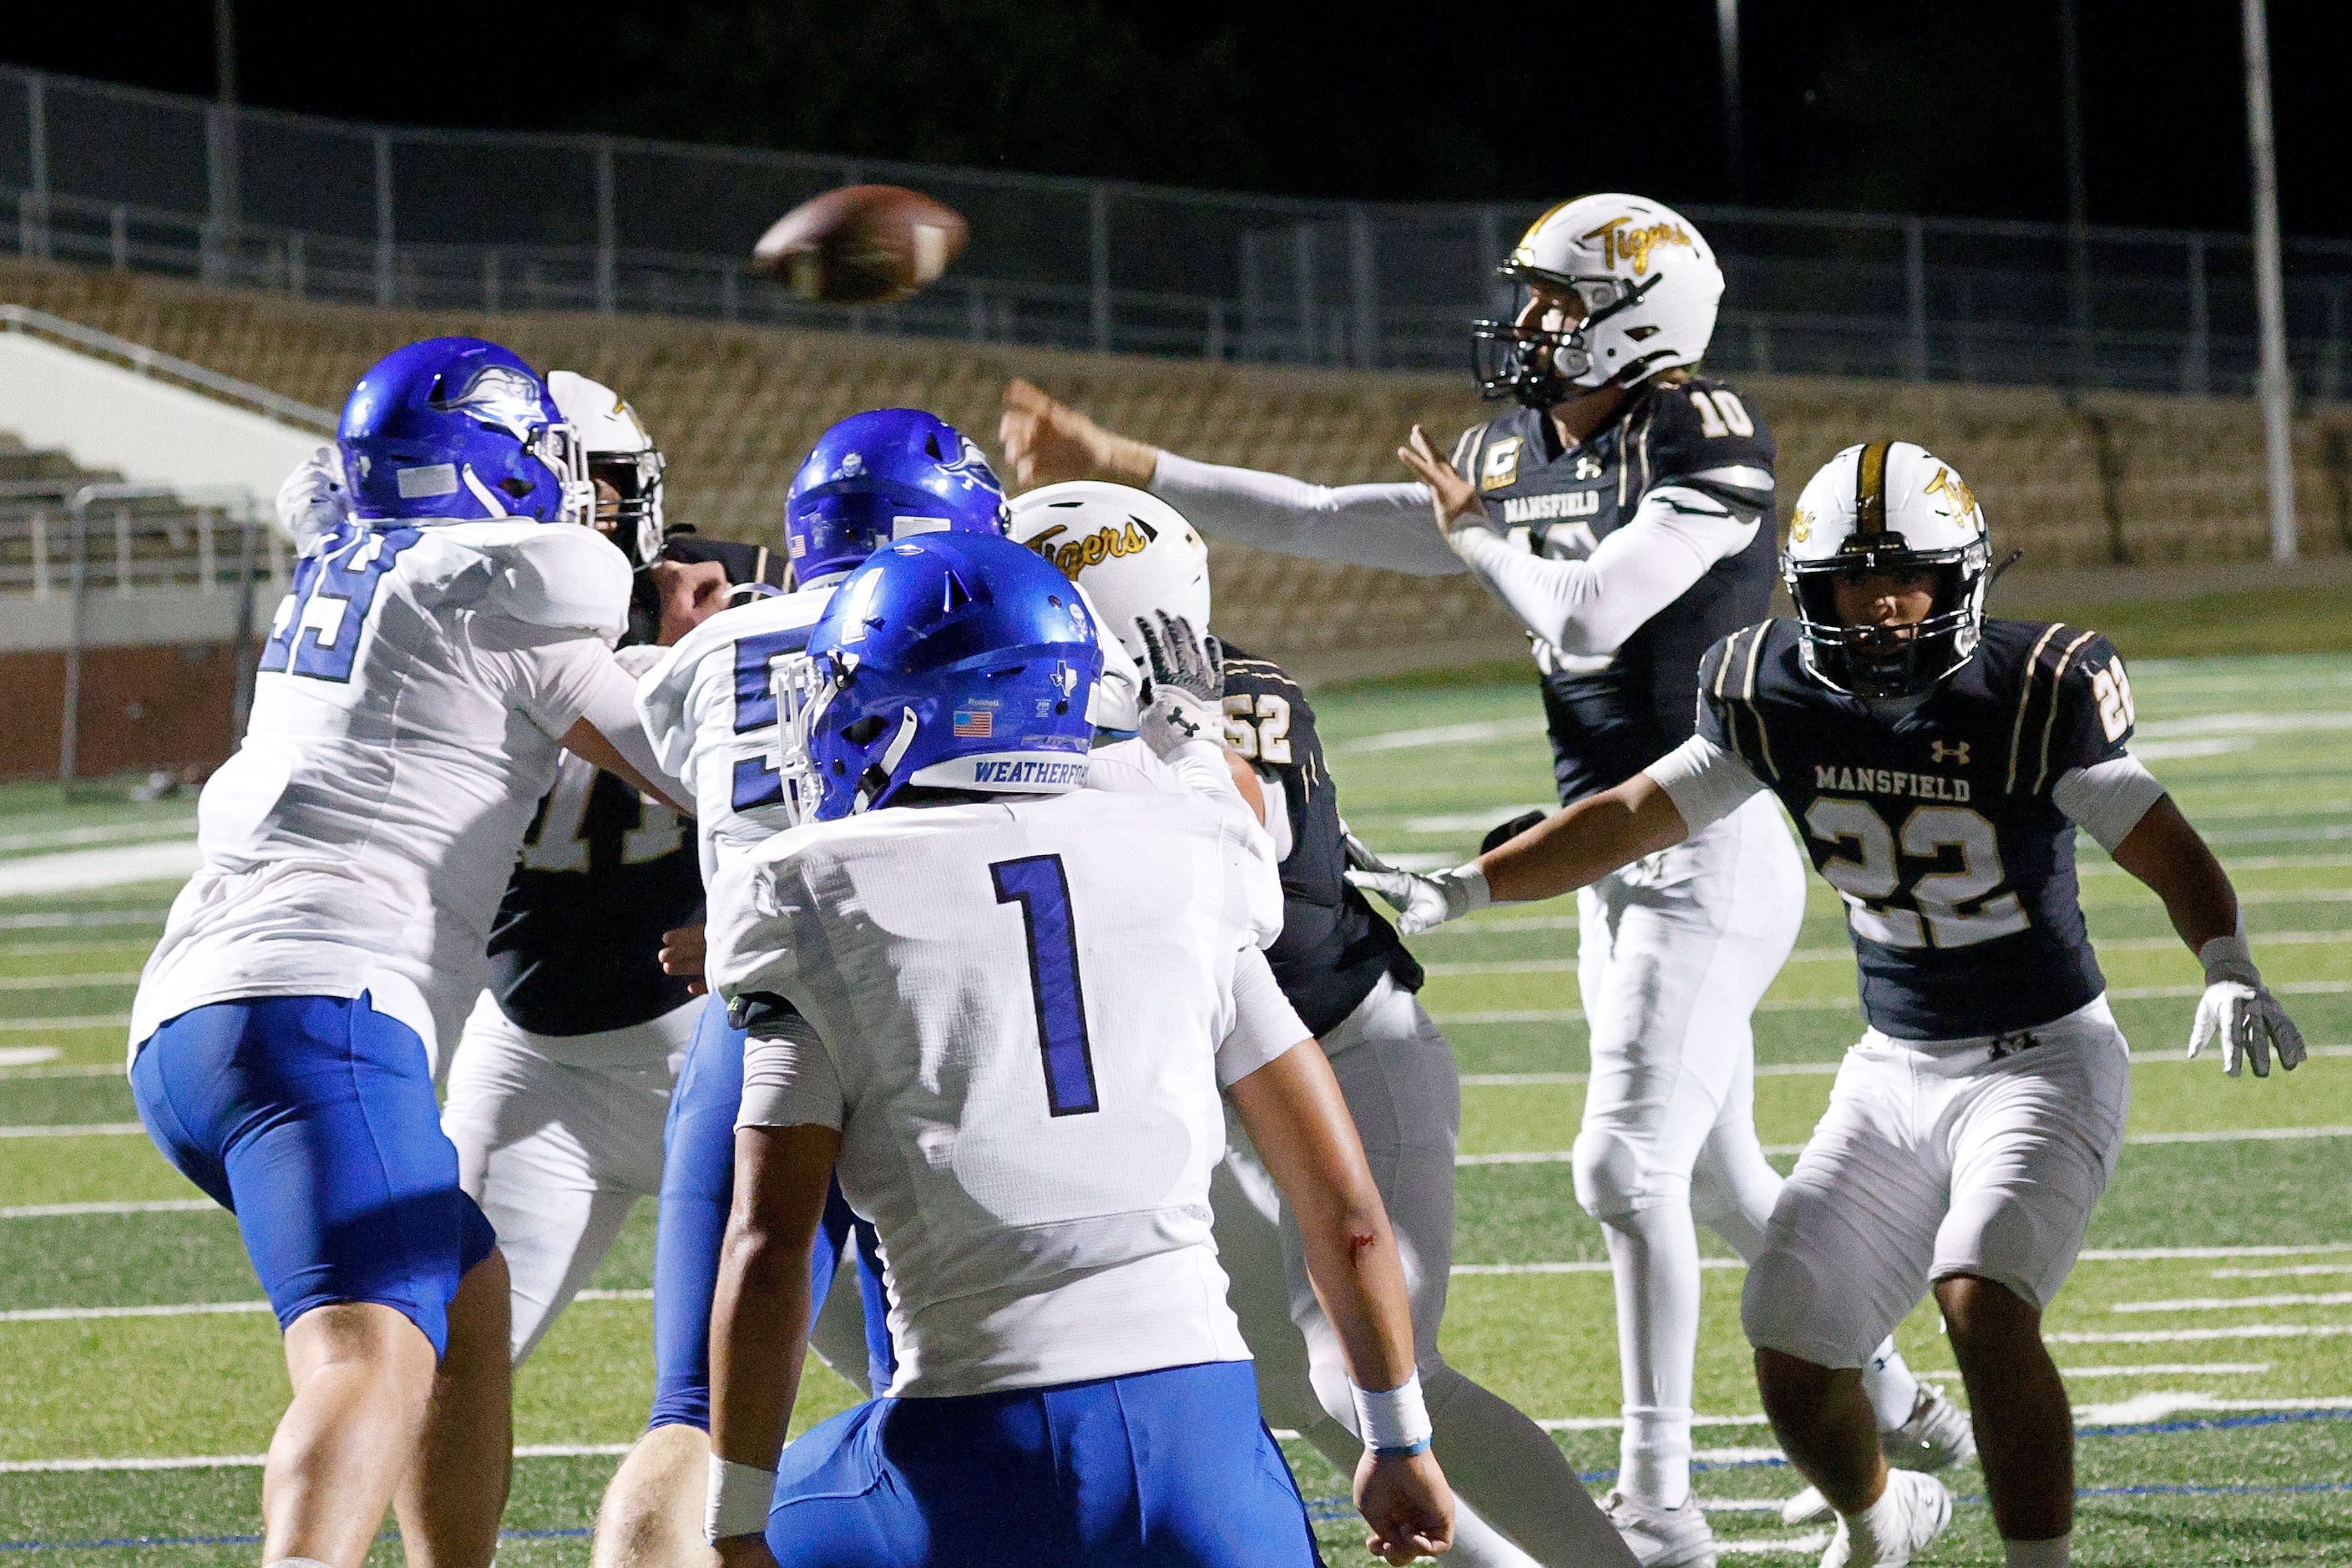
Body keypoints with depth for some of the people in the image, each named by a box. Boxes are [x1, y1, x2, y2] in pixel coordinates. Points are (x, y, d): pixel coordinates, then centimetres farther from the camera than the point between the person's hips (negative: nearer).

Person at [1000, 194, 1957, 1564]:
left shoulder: (1702, 443, -15)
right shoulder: (1517, 463, 10)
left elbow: (1587, 617, -25)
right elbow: (1316, 523, 14)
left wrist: (1474, 534, -6)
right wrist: (1115, 464, 12)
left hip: (1711, 845, -9)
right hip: (1613, 856, 9)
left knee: (1629, 1165, -13)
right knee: (1717, 1178, 15)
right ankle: (1896, 1407, 33)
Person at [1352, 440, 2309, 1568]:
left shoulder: (2033, 696, -18)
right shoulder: (1780, 703, -5)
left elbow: (2166, 851, -22)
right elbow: (1630, 818, 3)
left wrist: (2228, 972, -40)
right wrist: (1454, 892, -4)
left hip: (2044, 1062, -5)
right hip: (1895, 1072, 5)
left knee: (1982, 1304, -29)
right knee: (1793, 1366, 4)